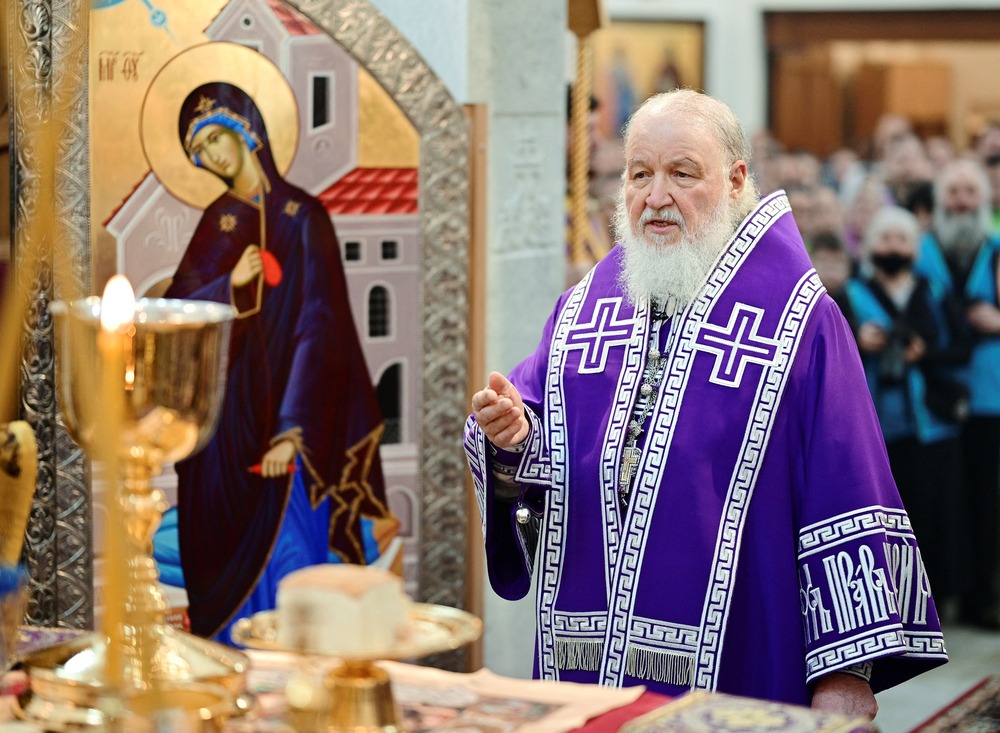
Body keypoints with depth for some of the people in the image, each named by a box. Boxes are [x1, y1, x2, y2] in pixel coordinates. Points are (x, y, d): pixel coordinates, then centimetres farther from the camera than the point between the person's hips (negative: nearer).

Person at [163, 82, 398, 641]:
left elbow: (316, 324, -11)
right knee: (224, 552, 4)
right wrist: (230, 285, -17)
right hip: (223, 413, 4)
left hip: (281, 403, -4)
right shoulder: (219, 221, 11)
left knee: (284, 546, -7)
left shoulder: (302, 216, -4)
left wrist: (291, 430, -19)